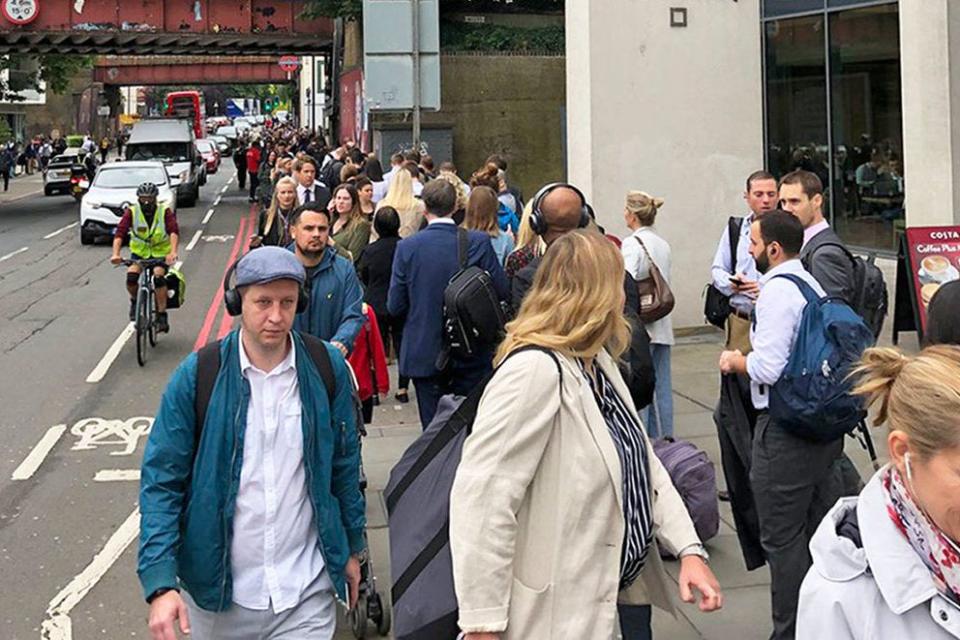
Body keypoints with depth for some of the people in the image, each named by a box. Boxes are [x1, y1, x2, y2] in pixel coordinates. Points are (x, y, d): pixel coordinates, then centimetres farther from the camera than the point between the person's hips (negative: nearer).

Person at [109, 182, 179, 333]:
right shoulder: (131, 212, -10)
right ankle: (135, 300, 7)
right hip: (139, 252, 1)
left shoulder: (165, 212, -13)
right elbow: (119, 233, -20)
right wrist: (116, 254, -37)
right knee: (131, 276, -25)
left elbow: (174, 231, -28)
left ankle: (162, 316, -19)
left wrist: (173, 252, -46)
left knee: (158, 276, -29)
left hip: (161, 253, -1)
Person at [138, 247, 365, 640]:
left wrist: (352, 548, 13)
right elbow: (161, 480, -9)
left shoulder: (328, 368, -4)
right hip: (217, 593, 0)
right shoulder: (196, 376, -10)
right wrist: (160, 584, -18)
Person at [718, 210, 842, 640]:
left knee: (782, 537, 0)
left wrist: (735, 362, -5)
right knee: (821, 527, 19)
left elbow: (770, 367, -24)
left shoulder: (778, 290, -17)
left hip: (785, 427, -10)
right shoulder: (811, 284, 11)